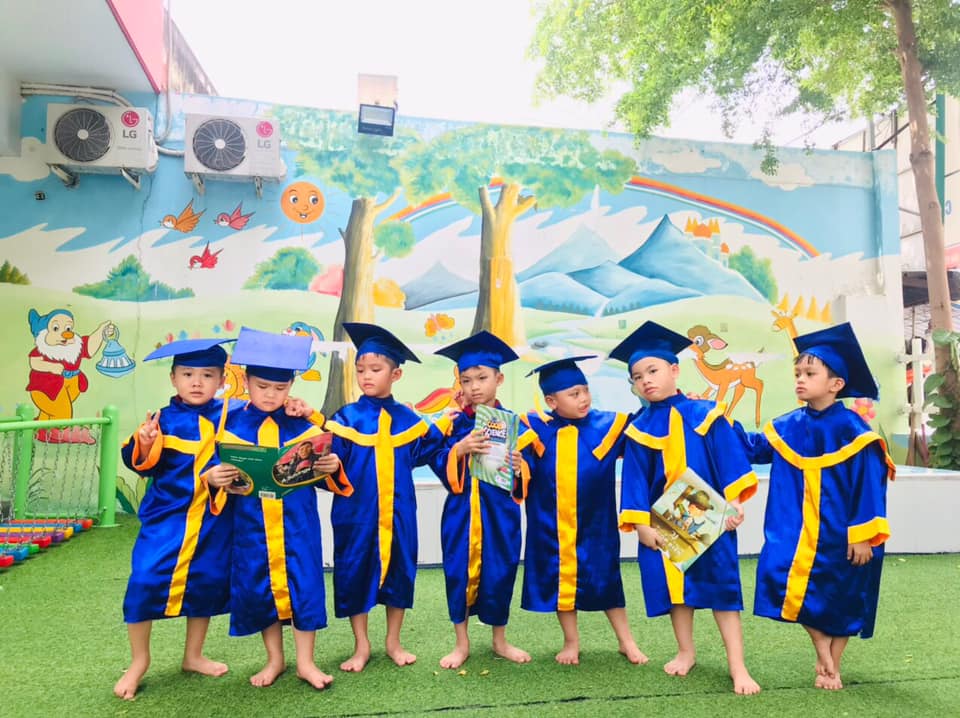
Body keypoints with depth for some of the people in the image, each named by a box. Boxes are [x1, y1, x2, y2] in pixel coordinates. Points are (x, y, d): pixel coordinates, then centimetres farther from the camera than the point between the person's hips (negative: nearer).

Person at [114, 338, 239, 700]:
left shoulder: (229, 417, -2)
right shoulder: (164, 419, -4)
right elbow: (143, 465, -2)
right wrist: (144, 445, -22)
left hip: (213, 520, 2)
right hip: (167, 515, -1)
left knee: (206, 583, 12)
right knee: (145, 581, -8)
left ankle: (193, 656, 35)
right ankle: (139, 660, 17)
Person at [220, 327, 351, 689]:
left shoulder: (303, 423, -2)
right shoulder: (231, 422, 1)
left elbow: (321, 473, 0)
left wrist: (331, 466, -22)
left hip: (297, 523, -1)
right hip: (252, 524, 1)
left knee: (303, 584, 2)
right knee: (257, 588, 10)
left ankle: (305, 662, 20)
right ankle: (274, 659, 30)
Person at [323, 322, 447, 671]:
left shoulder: (407, 419, 4)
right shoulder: (346, 417, -3)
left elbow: (427, 450, 9)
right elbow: (330, 457, -11)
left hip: (398, 514, 2)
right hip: (356, 512, -2)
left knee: (399, 570, 10)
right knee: (353, 573, 7)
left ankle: (393, 641, 30)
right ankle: (361, 645, 26)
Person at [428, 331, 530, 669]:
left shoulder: (514, 422, 0)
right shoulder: (455, 423, 1)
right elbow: (439, 465, -5)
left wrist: (520, 466, -17)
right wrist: (459, 450, -22)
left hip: (500, 512, 0)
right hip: (461, 511, 0)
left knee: (500, 573, 8)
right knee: (459, 572, 6)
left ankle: (500, 641, 30)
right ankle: (462, 643, 26)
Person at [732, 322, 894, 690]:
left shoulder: (853, 430, -13)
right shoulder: (788, 427, 1)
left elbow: (869, 485, -14)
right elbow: (753, 449, 16)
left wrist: (864, 535, -16)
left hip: (840, 534, -3)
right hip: (798, 533, 4)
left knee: (842, 603, 11)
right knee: (799, 590, -6)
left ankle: (832, 666, 31)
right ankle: (824, 656, 18)